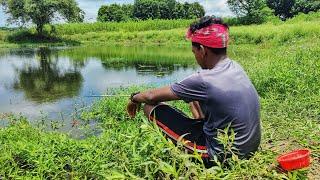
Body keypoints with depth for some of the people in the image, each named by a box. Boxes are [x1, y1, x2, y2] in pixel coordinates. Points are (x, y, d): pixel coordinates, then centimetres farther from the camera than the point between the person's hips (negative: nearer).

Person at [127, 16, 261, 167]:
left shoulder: (204, 81, -25)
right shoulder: (236, 67, -1)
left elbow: (152, 96, -12)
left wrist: (135, 98, 6)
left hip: (224, 155, -8)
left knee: (151, 107, -5)